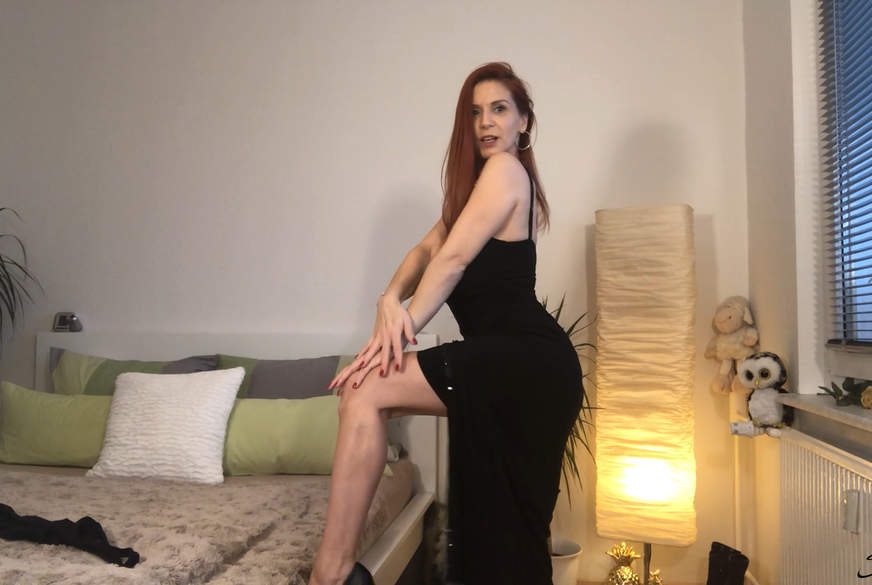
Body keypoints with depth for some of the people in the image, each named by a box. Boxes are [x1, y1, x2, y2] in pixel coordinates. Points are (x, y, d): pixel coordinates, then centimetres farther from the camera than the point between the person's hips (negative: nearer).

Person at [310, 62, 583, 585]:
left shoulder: (505, 169, -5)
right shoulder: (476, 180, 23)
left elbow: (453, 260, -14)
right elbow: (429, 248, 6)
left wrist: (400, 331, -16)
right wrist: (391, 300, -13)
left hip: (526, 361, -10)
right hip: (526, 367, 10)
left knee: (366, 394, -20)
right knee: (507, 521, 19)